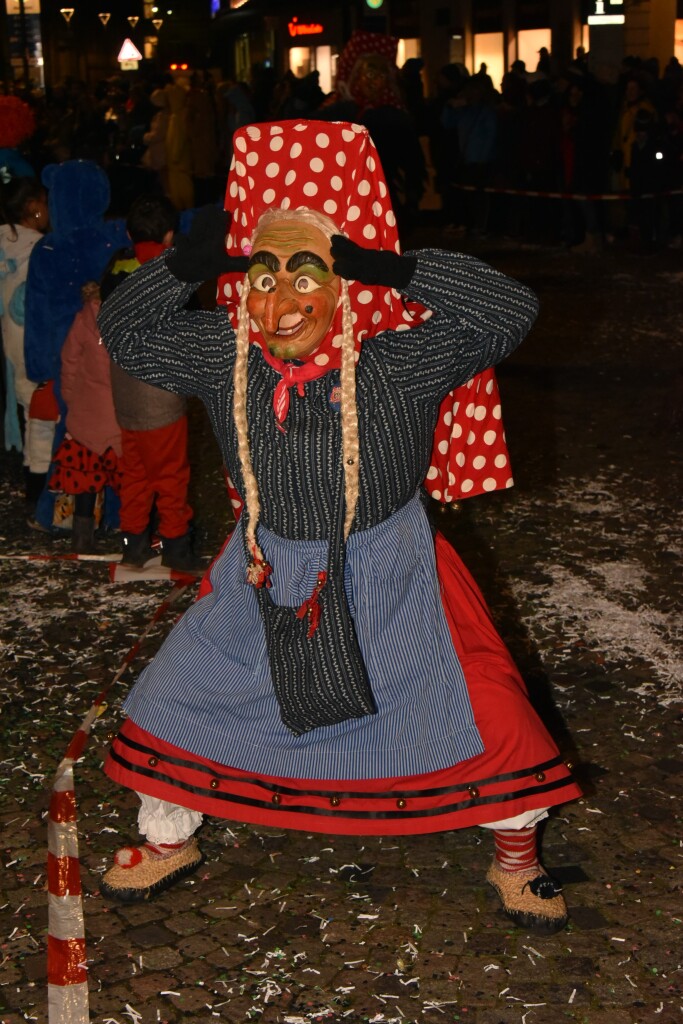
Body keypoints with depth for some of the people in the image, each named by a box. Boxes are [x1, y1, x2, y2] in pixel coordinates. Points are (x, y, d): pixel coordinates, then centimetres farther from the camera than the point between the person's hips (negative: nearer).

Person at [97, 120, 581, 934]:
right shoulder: (224, 358, -13)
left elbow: (508, 312, -32)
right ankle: (167, 840, 39)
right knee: (182, 695, 12)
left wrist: (388, 268, -40)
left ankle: (516, 852, 28)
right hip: (267, 575, 3)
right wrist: (187, 264, -24)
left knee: (478, 707, 1)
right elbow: (123, 330, -4)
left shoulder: (399, 363, -24)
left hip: (389, 577, -3)